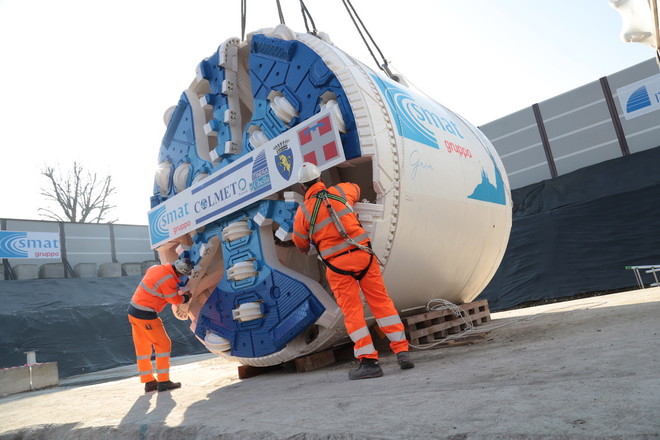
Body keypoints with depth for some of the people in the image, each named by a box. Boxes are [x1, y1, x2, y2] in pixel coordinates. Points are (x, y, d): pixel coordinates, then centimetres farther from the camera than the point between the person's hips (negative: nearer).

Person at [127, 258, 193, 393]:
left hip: (133, 310, 9)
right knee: (163, 344, 3)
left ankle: (148, 382, 23)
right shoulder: (168, 280, -21)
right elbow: (175, 300, -9)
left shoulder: (156, 268, 3)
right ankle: (163, 381, 7)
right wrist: (187, 296, 11)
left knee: (142, 348, 14)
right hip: (146, 316, -9)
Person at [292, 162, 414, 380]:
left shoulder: (303, 211, -1)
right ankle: (402, 351, 11)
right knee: (381, 301, 9)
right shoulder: (340, 191, 6)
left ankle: (369, 361, 4)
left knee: (352, 310, 4)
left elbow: (301, 244, 12)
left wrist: (306, 249, 35)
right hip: (363, 254, 3)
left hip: (338, 264, -3)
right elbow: (356, 189, 32)